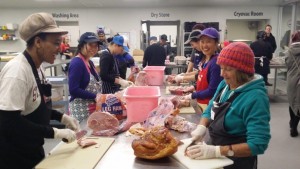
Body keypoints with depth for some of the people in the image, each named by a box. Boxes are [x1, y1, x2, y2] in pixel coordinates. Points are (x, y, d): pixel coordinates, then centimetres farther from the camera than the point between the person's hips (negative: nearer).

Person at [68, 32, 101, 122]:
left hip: (93, 108, 8)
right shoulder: (76, 63, -15)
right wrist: (95, 96, -20)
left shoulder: (90, 62, 11)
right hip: (81, 110, -8)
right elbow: (73, 90, -21)